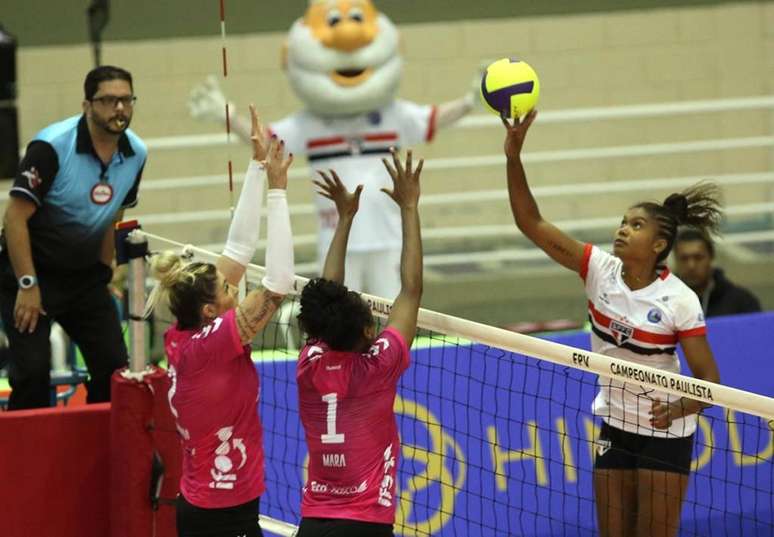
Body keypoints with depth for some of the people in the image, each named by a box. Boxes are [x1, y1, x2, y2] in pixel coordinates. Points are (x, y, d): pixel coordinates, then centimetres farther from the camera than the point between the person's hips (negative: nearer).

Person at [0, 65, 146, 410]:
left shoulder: (136, 154, -3)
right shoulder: (52, 146, -22)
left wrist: (103, 273, 13)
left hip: (85, 275, 6)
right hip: (31, 271, -6)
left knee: (114, 366, 0)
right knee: (33, 370, -15)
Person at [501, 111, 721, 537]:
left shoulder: (679, 300, -19)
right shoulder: (600, 269, -9)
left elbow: (709, 381, -16)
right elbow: (530, 222, -15)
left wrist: (681, 408, -37)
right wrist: (514, 156, -27)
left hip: (664, 433, -4)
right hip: (614, 426, 5)